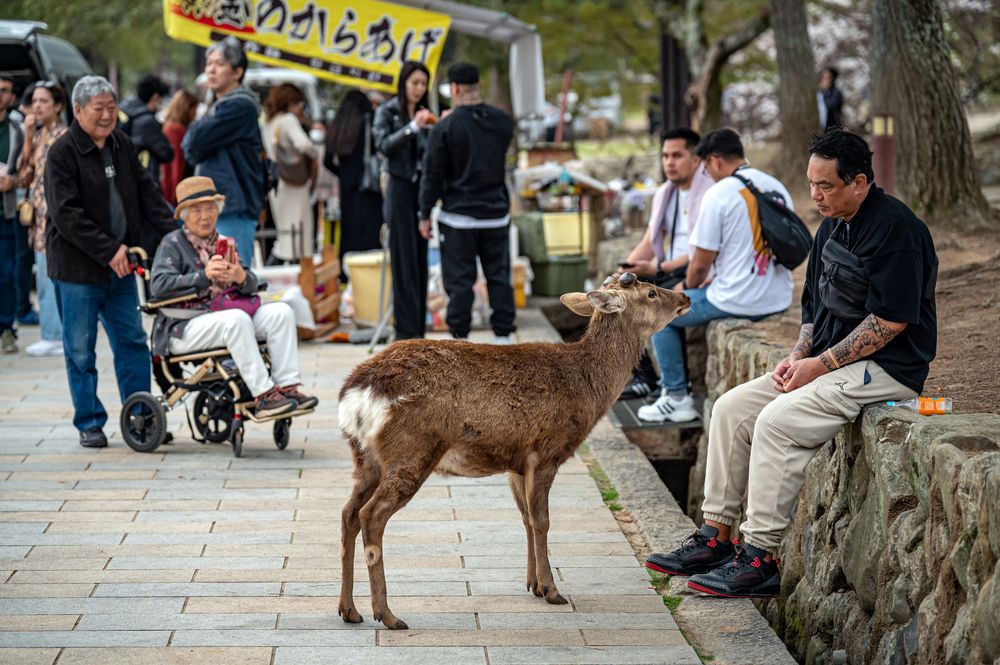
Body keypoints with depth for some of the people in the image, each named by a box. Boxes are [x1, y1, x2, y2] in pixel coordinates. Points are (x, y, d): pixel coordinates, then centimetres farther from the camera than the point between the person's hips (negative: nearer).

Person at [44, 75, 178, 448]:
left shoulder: (122, 146, 10)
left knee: (132, 341, 7)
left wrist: (174, 235, 1)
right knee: (80, 348, 3)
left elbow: (147, 194, 14)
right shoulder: (62, 153, -11)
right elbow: (66, 215, -17)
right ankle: (89, 424, 12)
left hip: (120, 264, 6)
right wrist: (108, 251, -20)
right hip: (76, 267, -6)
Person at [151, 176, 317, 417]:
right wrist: (204, 275, -25)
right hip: (183, 329, -6)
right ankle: (263, 395, -35)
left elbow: (251, 285, 10)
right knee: (236, 319, -34)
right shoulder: (172, 243, 0)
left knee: (280, 311, -14)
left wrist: (242, 278, -17)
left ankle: (287, 386, -21)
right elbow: (158, 285, -16)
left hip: (225, 314, 6)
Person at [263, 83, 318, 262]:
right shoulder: (289, 120, -12)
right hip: (294, 184, -9)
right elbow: (303, 143, -27)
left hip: (277, 182, 9)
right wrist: (314, 155, -6)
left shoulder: (269, 121, 13)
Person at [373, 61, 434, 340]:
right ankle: (406, 329, -4)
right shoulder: (387, 112, 0)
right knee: (404, 261, -6)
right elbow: (383, 144, -13)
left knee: (421, 260, 6)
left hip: (423, 189, 5)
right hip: (400, 189, -5)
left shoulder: (424, 113, 12)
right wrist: (412, 127, -21)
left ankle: (419, 328, 10)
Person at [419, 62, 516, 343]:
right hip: (496, 214, 4)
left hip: (458, 216, -3)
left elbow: (432, 175, -9)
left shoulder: (445, 127, -12)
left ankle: (459, 337, 6)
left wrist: (425, 214, 1)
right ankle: (502, 336, 12)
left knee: (459, 279, 3)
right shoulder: (503, 122, 0)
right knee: (499, 276, 10)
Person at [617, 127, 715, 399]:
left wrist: (658, 269, -22)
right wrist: (626, 269, -4)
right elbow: (648, 243, 15)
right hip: (669, 270, 9)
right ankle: (641, 374, -6)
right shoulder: (664, 193, 14)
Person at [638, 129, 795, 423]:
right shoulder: (777, 188, 8)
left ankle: (676, 398, 14)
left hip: (738, 301, -8)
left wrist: (688, 286, 13)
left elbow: (701, 263, -12)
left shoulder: (718, 194, -14)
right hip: (778, 299, 8)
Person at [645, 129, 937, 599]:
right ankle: (715, 539, 3)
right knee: (732, 407, 0)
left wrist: (821, 364, -18)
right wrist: (799, 356, 3)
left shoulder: (894, 228, -17)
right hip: (829, 363, 10)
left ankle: (759, 560, -21)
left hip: (887, 369, -10)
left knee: (778, 419, -26)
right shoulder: (832, 226, 12)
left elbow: (892, 319, -21)